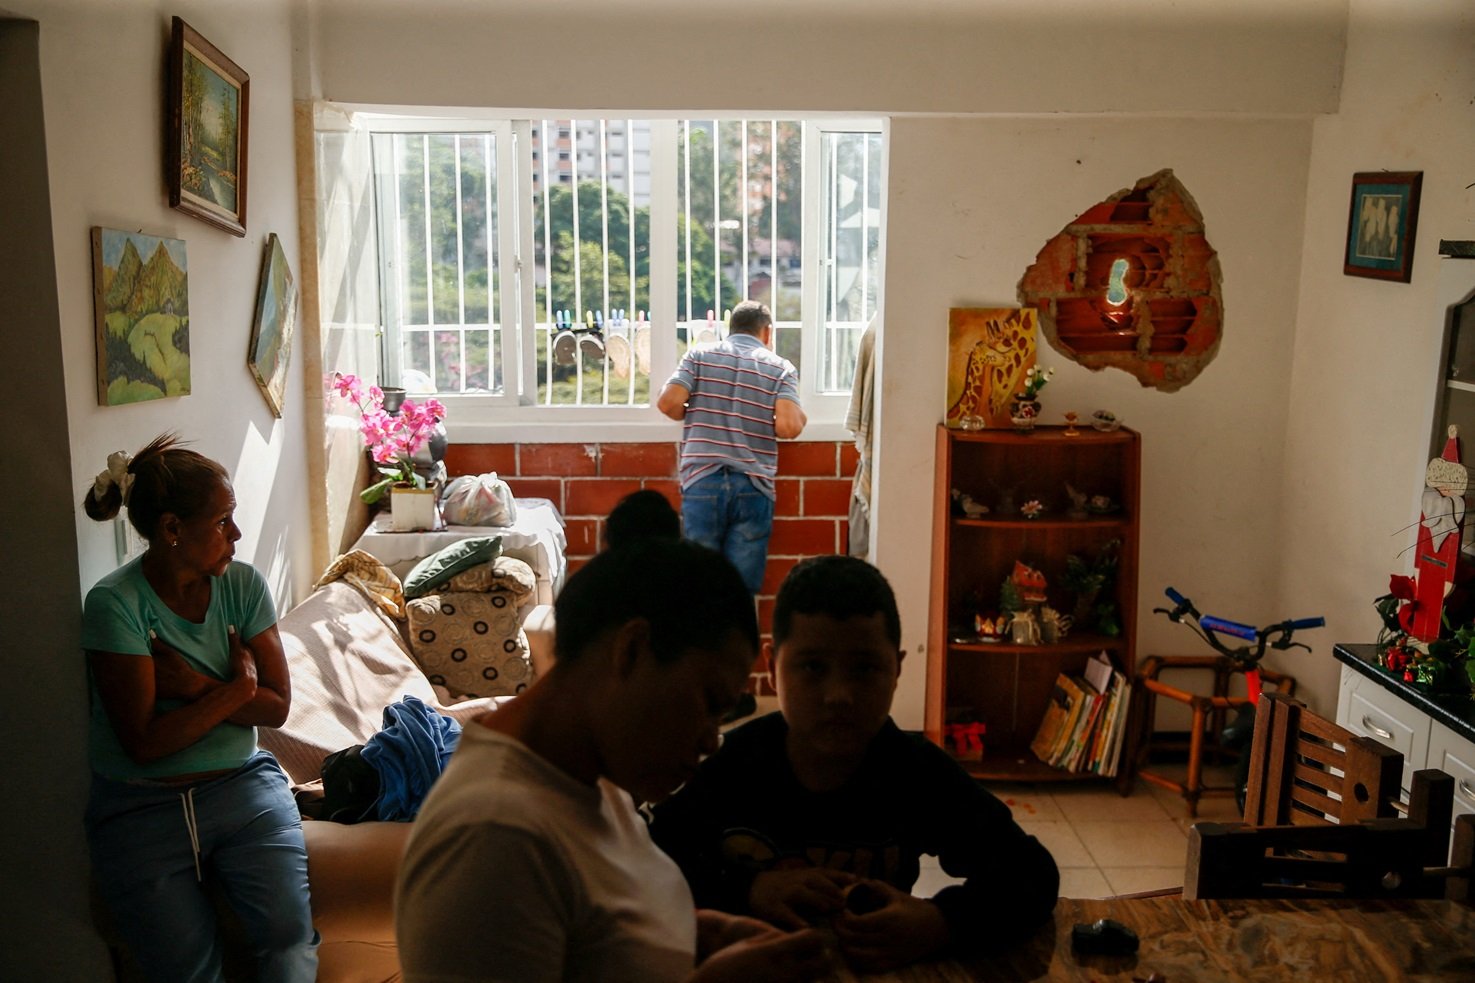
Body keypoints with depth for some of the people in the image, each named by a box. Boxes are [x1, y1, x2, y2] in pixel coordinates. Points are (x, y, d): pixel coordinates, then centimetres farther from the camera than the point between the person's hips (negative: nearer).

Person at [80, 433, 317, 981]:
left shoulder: (243, 584, -1)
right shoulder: (114, 604, -13)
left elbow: (276, 707, -2)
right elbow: (144, 743, -16)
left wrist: (197, 686, -15)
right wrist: (237, 688, -11)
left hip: (242, 787, 3)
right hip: (141, 808, -2)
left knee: (290, 935, -18)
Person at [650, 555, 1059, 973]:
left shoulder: (920, 773, -11)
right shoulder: (730, 763, -13)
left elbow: (1032, 872, -11)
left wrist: (941, 924, -29)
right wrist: (745, 890, -26)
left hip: (878, 968, 1)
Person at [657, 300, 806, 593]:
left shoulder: (699, 357, 8)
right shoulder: (780, 368, 5)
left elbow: (667, 402, -6)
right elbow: (788, 427, -9)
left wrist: (695, 415, 15)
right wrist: (801, 417, 14)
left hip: (702, 482, 1)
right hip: (753, 488, 0)